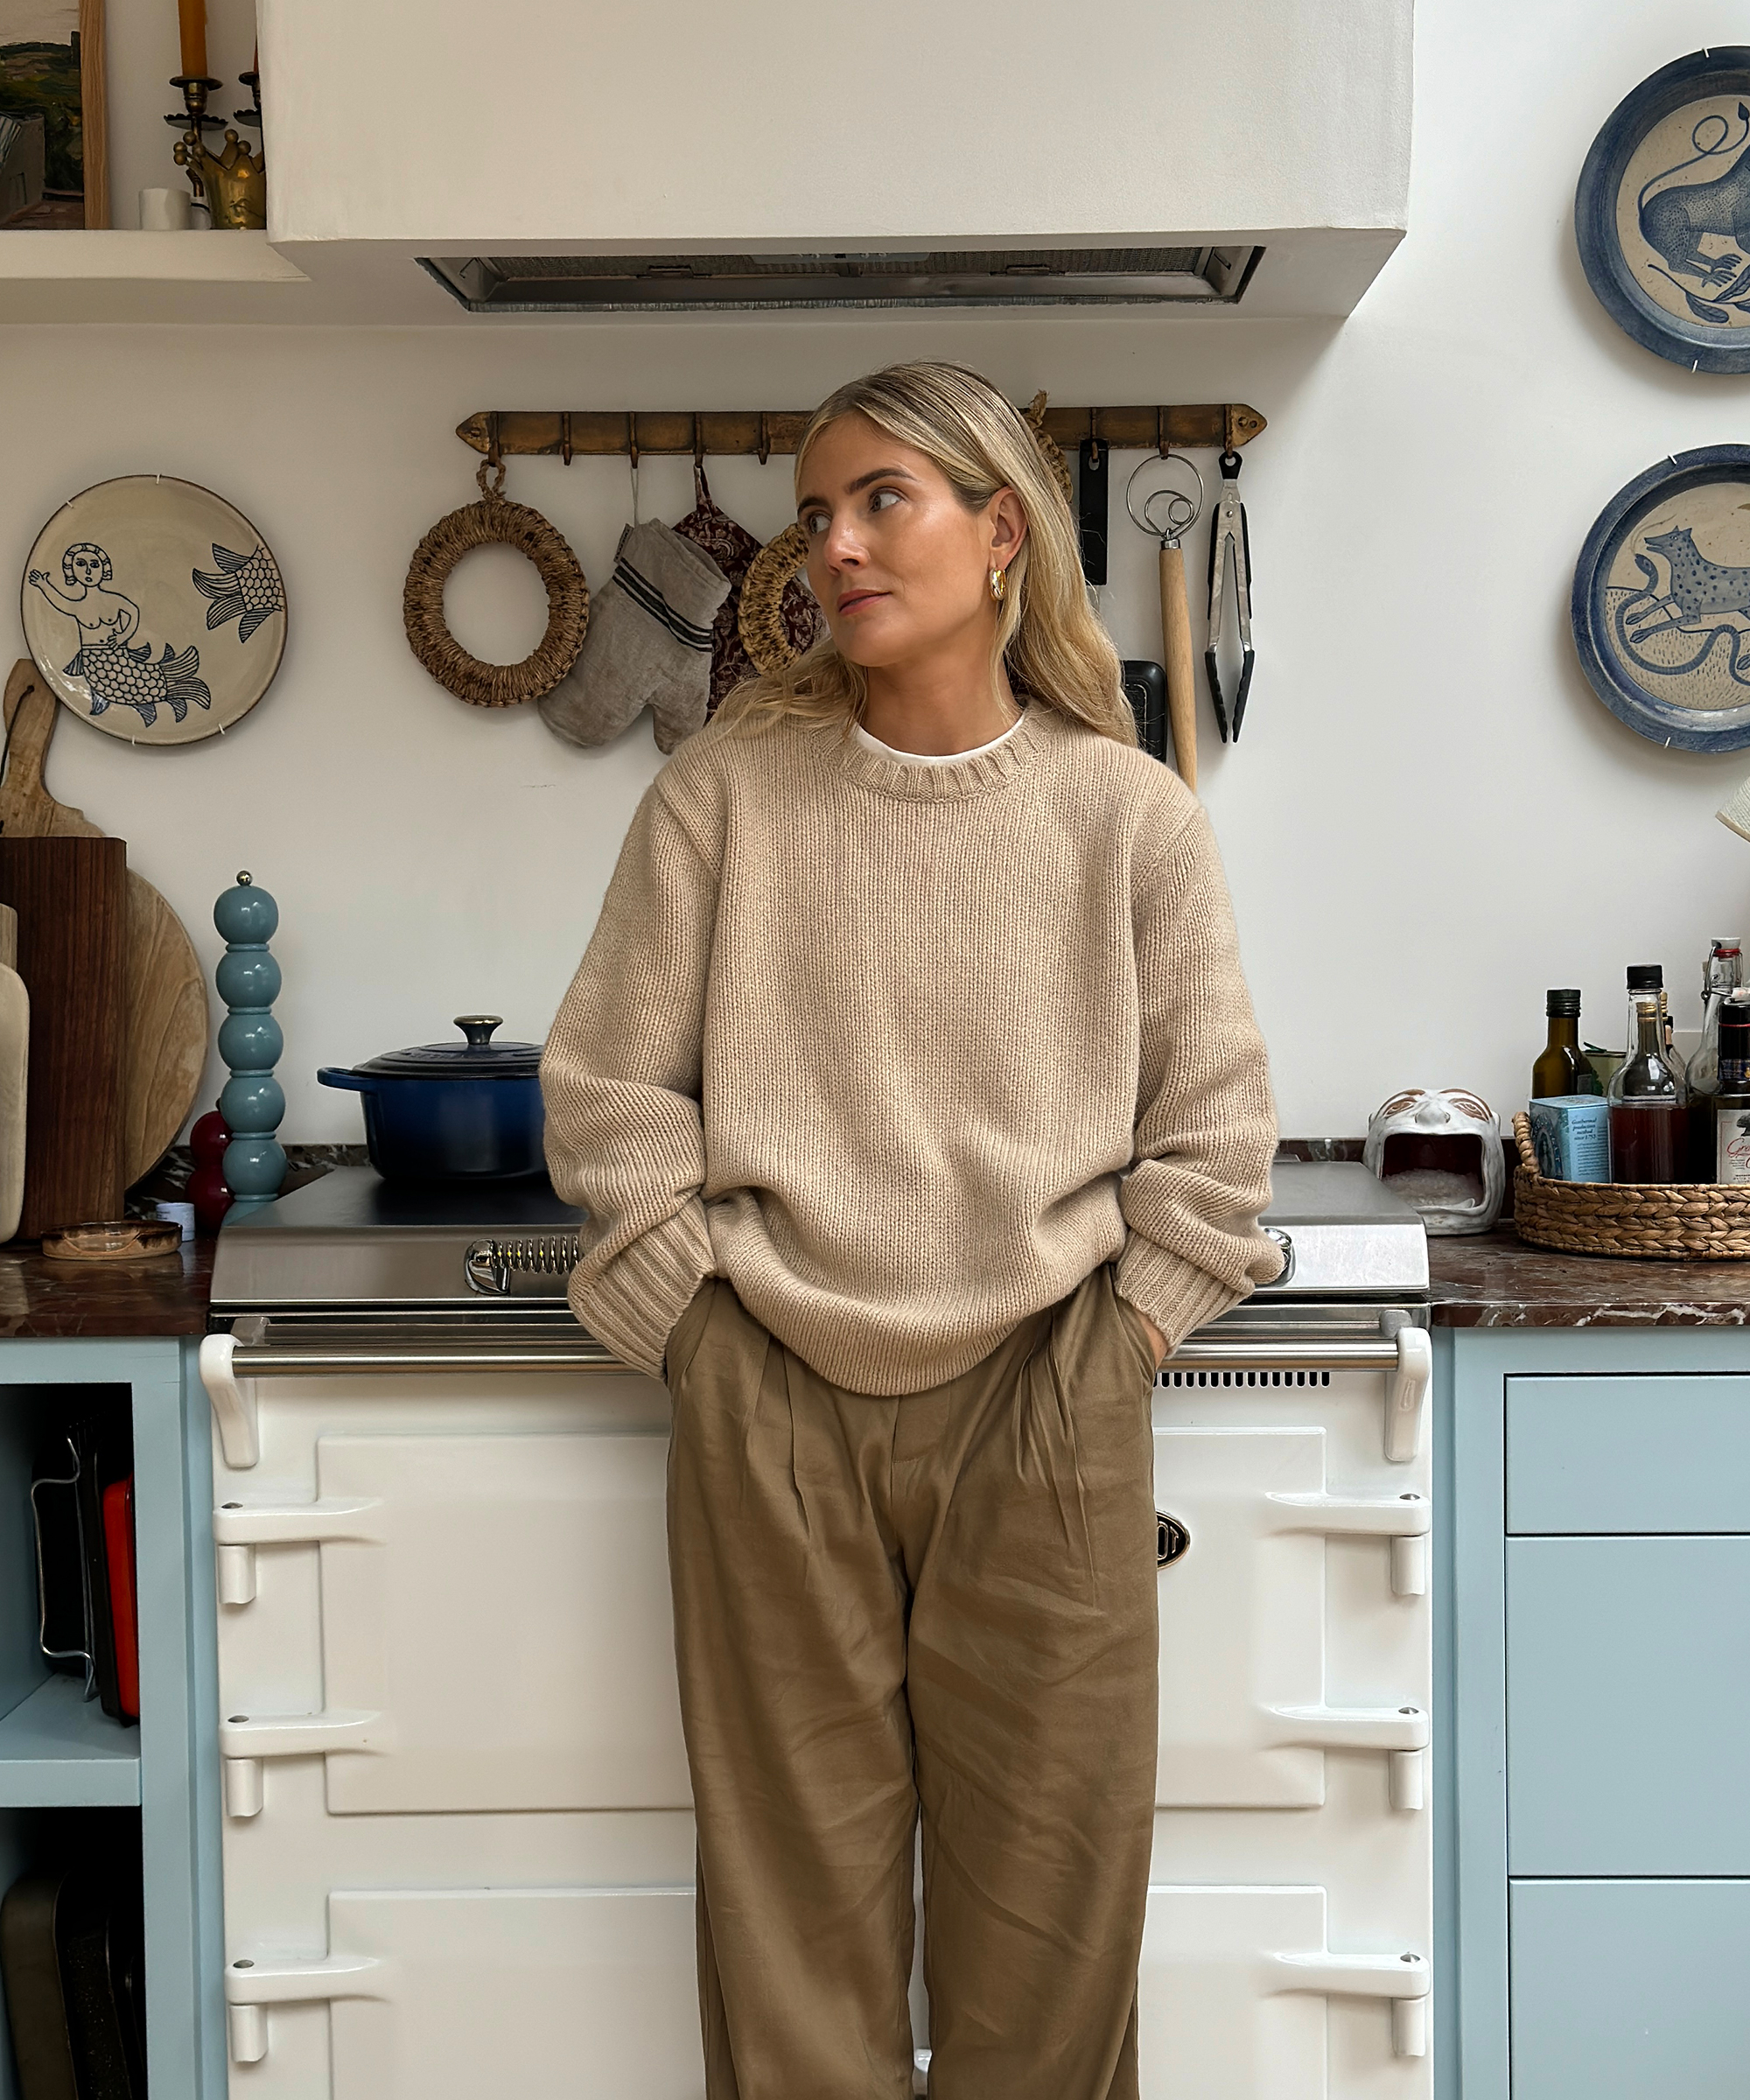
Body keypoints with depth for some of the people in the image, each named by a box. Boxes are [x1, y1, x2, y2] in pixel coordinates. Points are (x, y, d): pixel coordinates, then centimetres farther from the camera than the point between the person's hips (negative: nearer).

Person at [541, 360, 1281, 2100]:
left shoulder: (1126, 812, 1)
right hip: (771, 1401, 0)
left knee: (1050, 1861, 9)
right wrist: (702, 1313, 0)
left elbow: (1214, 1123, 7)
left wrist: (1121, 1318, 2)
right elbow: (608, 1088, 4)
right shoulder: (724, 790, 1)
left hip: (1042, 1397, 0)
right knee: (792, 1861, 8)